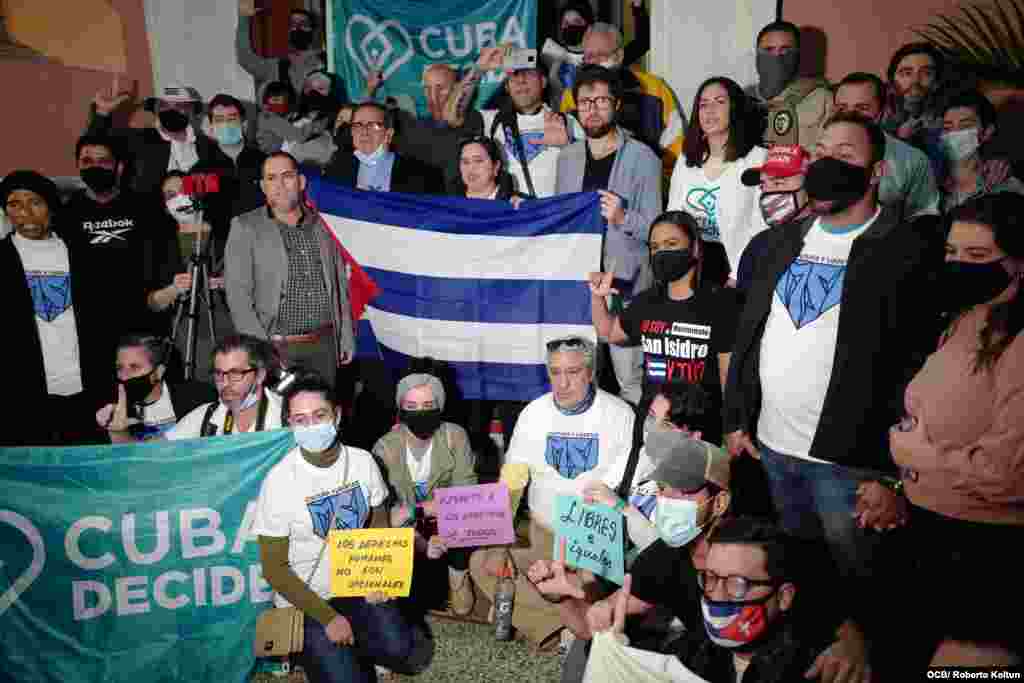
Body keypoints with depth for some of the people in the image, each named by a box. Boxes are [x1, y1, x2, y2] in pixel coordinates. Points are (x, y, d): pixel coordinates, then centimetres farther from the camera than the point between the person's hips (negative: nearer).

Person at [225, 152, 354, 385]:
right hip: (276, 348, -3)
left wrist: (347, 337, 9)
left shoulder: (322, 225, 11)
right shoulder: (245, 227, 0)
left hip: (324, 346, 3)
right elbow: (237, 293, -6)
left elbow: (340, 285, 14)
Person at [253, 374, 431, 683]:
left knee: (399, 652, -15)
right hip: (305, 598, -3)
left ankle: (353, 643, 15)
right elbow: (274, 568, -12)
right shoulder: (279, 480, -18)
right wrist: (327, 616, -17)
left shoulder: (363, 461, -7)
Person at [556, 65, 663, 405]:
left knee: (630, 380, -2)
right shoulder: (567, 157, 11)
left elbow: (654, 230, -5)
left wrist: (623, 218, -23)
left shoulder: (642, 158, -4)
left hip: (625, 285, -4)